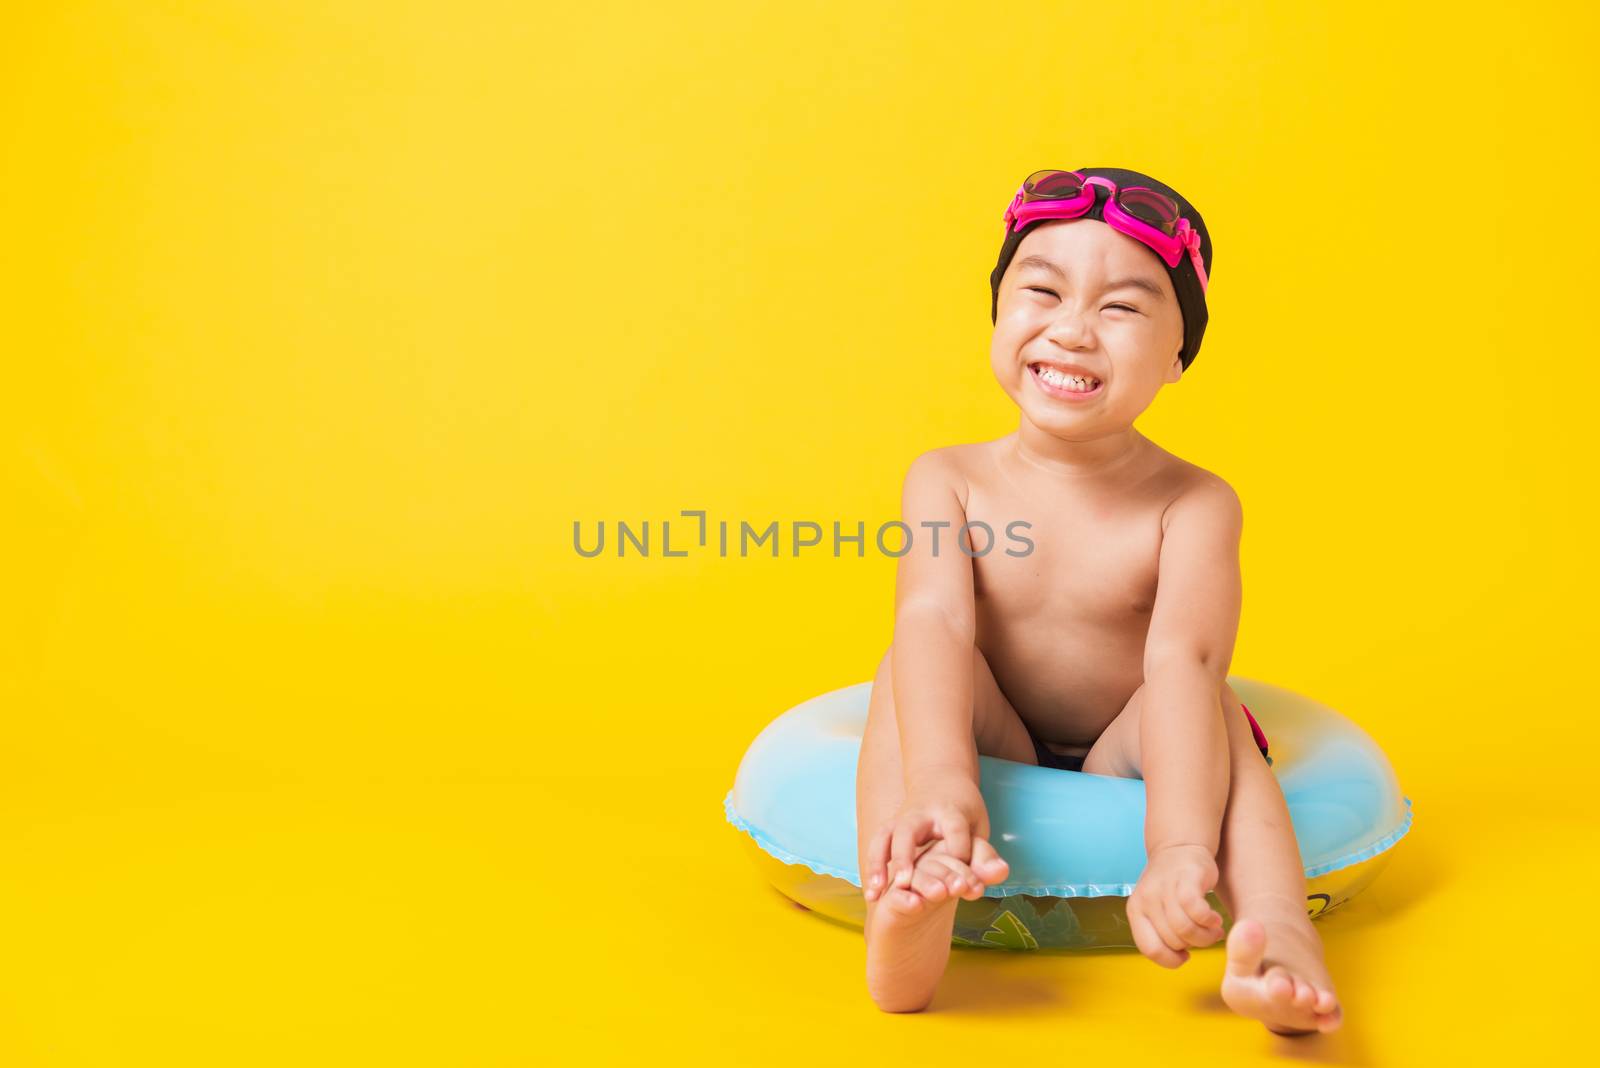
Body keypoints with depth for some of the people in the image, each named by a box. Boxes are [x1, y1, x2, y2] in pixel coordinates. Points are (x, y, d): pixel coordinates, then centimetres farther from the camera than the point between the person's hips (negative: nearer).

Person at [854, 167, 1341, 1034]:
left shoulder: (1194, 506, -13)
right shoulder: (947, 482, -8)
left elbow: (1183, 661, -30)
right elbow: (937, 623, -26)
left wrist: (1181, 847, -45)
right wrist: (942, 784, -45)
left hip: (1124, 766, -1)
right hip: (997, 760, 1)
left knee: (1207, 709, -29)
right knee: (909, 665, -25)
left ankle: (1276, 933, -46)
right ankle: (901, 915, -45)